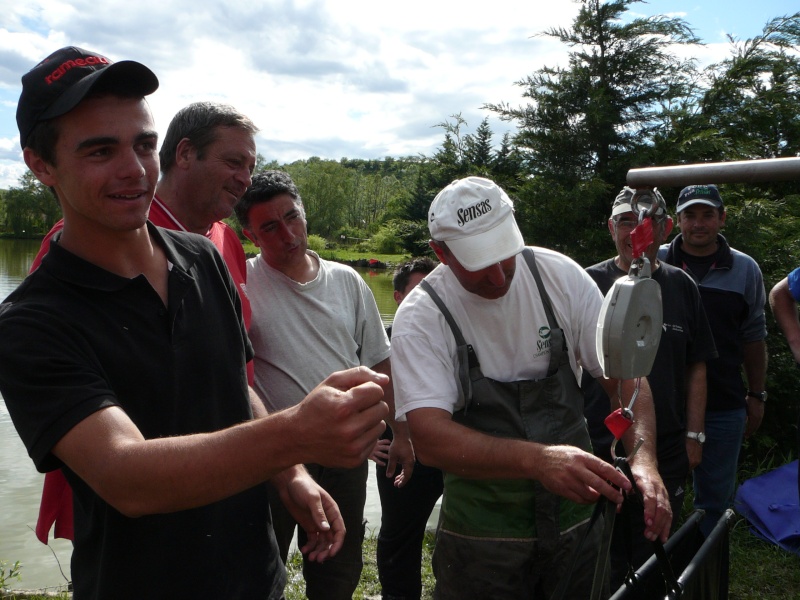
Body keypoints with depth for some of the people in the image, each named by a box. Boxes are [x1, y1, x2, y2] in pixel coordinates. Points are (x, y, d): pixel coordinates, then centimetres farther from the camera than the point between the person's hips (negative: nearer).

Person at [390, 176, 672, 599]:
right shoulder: (420, 317, -15)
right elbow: (430, 438, -25)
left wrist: (643, 458, -21)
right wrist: (537, 459, -39)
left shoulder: (561, 275, -6)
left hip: (577, 515, 3)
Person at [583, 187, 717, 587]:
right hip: (599, 446, -2)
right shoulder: (589, 283, -4)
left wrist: (694, 435, 3)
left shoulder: (681, 286, 4)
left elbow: (696, 368, 7)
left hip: (668, 451, 2)